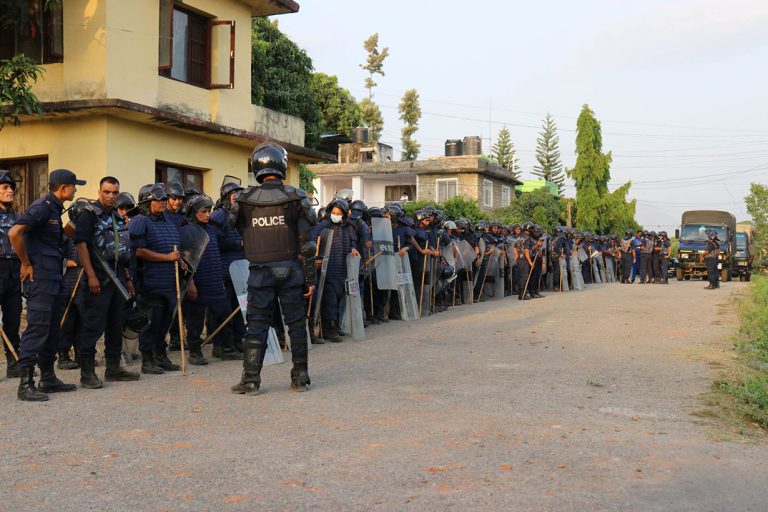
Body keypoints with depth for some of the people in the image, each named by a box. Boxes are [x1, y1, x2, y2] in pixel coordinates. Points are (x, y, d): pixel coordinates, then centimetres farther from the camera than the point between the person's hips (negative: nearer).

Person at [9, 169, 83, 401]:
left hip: (52, 277, 10)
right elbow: (14, 233, -23)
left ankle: (48, 378, 22)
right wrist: (26, 264, -15)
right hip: (40, 276, -10)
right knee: (37, 327, -9)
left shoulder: (54, 208, 15)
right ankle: (26, 384, -7)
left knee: (52, 329, 14)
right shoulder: (42, 206, -14)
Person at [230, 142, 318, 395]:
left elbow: (242, 238, 8)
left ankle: (251, 379, 5)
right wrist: (310, 277, -1)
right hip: (290, 269, 0)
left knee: (257, 324, 5)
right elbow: (306, 243, -5)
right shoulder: (295, 198, -5)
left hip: (260, 271, 0)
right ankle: (300, 377, 14)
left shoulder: (244, 200, -1)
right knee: (296, 324, 8)